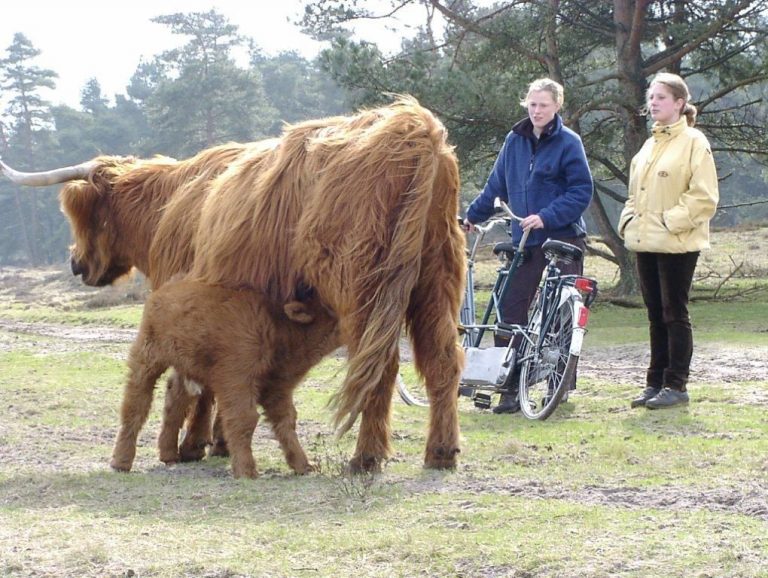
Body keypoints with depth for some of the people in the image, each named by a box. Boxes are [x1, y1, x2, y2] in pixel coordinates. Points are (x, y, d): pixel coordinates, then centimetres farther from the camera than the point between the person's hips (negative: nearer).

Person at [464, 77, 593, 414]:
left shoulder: (568, 143, -6)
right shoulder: (515, 141, 8)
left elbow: (581, 191, -11)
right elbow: (497, 185, 19)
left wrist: (546, 217, -20)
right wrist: (473, 216, 21)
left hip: (562, 238, -4)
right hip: (525, 241, 4)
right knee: (510, 310, -5)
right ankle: (511, 388, -4)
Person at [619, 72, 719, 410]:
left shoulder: (693, 142, -8)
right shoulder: (650, 144, 16)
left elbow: (705, 197, -13)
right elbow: (635, 193, 24)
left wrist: (671, 220, -17)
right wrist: (628, 220, 8)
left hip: (677, 243, -7)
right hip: (647, 243, 7)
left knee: (674, 314, -3)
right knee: (656, 315, 11)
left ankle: (676, 385, 2)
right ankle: (656, 382, 17)